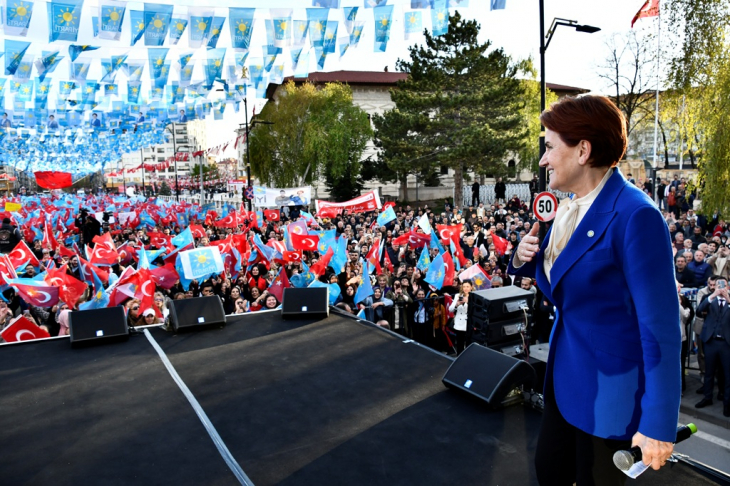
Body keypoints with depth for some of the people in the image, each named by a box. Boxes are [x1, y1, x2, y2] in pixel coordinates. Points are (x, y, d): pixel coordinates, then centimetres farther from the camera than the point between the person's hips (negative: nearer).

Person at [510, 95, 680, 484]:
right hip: (565, 376, 8)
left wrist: (659, 423, -19)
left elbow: (661, 326, -22)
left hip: (611, 389, -7)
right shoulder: (569, 208, 4)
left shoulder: (634, 216, -23)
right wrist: (524, 257, -4)